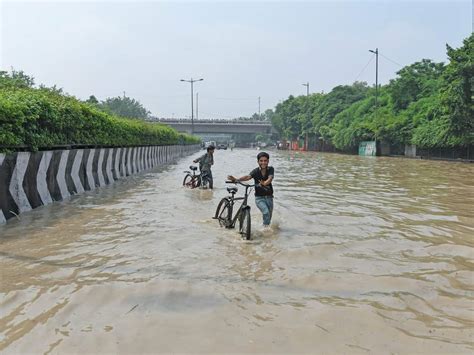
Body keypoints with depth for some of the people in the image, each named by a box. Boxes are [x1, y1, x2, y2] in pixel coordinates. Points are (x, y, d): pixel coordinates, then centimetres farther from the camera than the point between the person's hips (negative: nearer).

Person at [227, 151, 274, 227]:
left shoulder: (271, 169, -7)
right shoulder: (256, 171, -11)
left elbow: (270, 178, -25)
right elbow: (248, 177, -28)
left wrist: (264, 183, -49)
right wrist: (236, 179, -47)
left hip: (269, 197, 2)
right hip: (259, 197, -2)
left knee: (269, 216, 11)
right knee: (266, 212, -25)